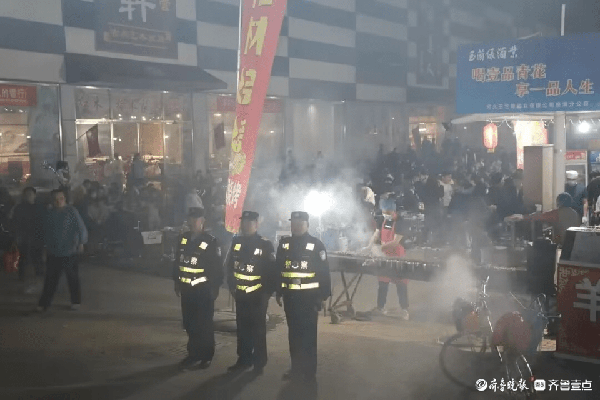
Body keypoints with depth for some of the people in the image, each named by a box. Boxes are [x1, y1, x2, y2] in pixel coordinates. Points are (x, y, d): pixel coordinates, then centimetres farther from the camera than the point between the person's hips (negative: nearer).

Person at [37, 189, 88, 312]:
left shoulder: (71, 211, -8)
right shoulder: (51, 213, 6)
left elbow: (81, 227, -10)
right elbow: (46, 230, 15)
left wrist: (81, 243, -15)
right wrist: (46, 246, 15)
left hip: (69, 252, -3)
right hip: (53, 252, 4)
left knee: (73, 277, 7)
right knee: (51, 278, 6)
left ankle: (75, 302, 21)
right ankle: (44, 303, 13)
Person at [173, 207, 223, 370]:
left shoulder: (210, 242, -10)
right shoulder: (183, 239, 7)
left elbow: (217, 268, -8)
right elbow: (177, 261, 14)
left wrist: (215, 287, -9)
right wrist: (177, 281, 12)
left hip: (203, 290, -6)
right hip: (186, 289, 6)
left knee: (204, 324, 1)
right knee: (189, 324, 12)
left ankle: (205, 356, 10)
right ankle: (194, 354, 25)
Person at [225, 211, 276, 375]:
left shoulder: (265, 244, -9)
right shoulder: (236, 242, 6)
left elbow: (271, 271, -9)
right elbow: (229, 265, 13)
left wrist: (267, 292, -12)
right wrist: (231, 285, 6)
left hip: (258, 295, -5)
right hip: (240, 294, 5)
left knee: (258, 330, 3)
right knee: (242, 328, 12)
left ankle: (259, 363, 12)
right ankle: (244, 360, 22)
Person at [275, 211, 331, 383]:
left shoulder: (316, 244, -5)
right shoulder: (284, 244, 7)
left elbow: (324, 272, -6)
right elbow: (278, 269, 12)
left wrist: (322, 296, -10)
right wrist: (278, 292, 8)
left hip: (309, 297, -4)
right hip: (290, 297, 4)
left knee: (309, 334, 1)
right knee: (294, 333, 11)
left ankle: (310, 372, 9)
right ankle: (296, 368, 22)